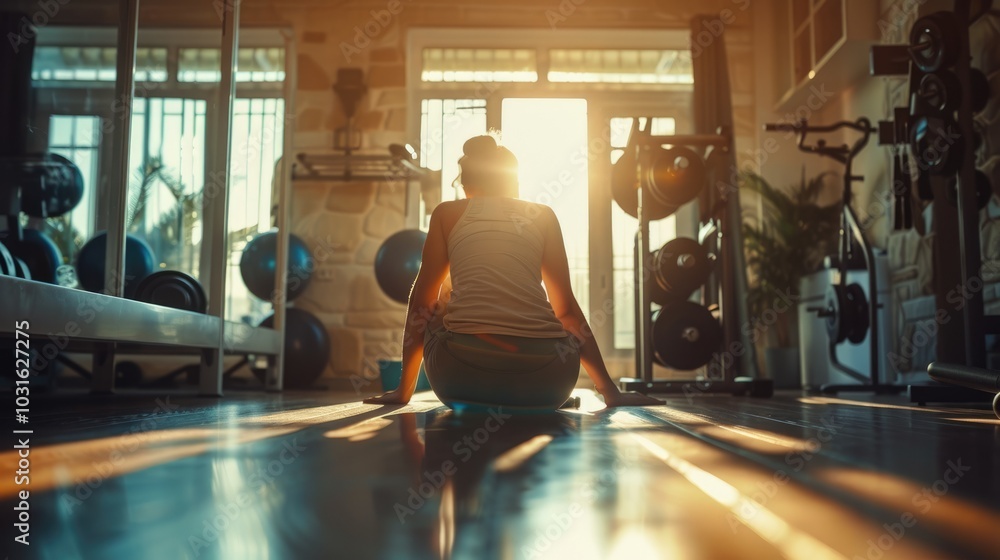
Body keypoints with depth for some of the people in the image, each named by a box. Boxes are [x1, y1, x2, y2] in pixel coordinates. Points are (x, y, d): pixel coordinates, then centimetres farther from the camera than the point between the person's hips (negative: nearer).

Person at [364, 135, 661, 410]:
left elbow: (422, 301, 17)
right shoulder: (542, 215, 19)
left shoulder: (447, 213, 18)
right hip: (542, 383, 2)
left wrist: (404, 389, 25)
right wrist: (611, 391, 24)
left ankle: (476, 405, 22)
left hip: (464, 374, -1)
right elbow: (566, 308, 18)